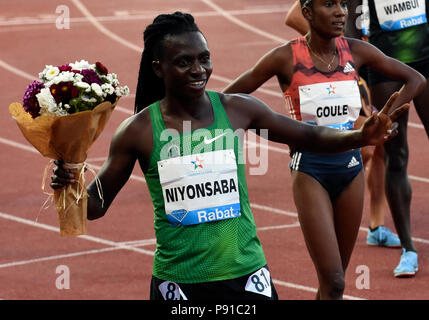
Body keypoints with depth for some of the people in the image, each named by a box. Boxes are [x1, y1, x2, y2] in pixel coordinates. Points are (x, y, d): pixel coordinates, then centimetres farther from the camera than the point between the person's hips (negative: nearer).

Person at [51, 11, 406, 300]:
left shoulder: (237, 110, 0)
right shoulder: (138, 131, -5)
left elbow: (308, 136, 9)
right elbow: (96, 204, 2)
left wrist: (360, 136, -8)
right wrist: (70, 184, -19)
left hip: (246, 275, 1)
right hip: (177, 282, -1)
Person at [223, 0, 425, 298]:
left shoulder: (355, 51, -1)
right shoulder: (286, 58, -11)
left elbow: (415, 79, 9)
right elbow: (227, 99, -6)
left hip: (350, 165, 4)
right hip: (310, 170, -4)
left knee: (335, 278, 11)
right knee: (333, 283, -12)